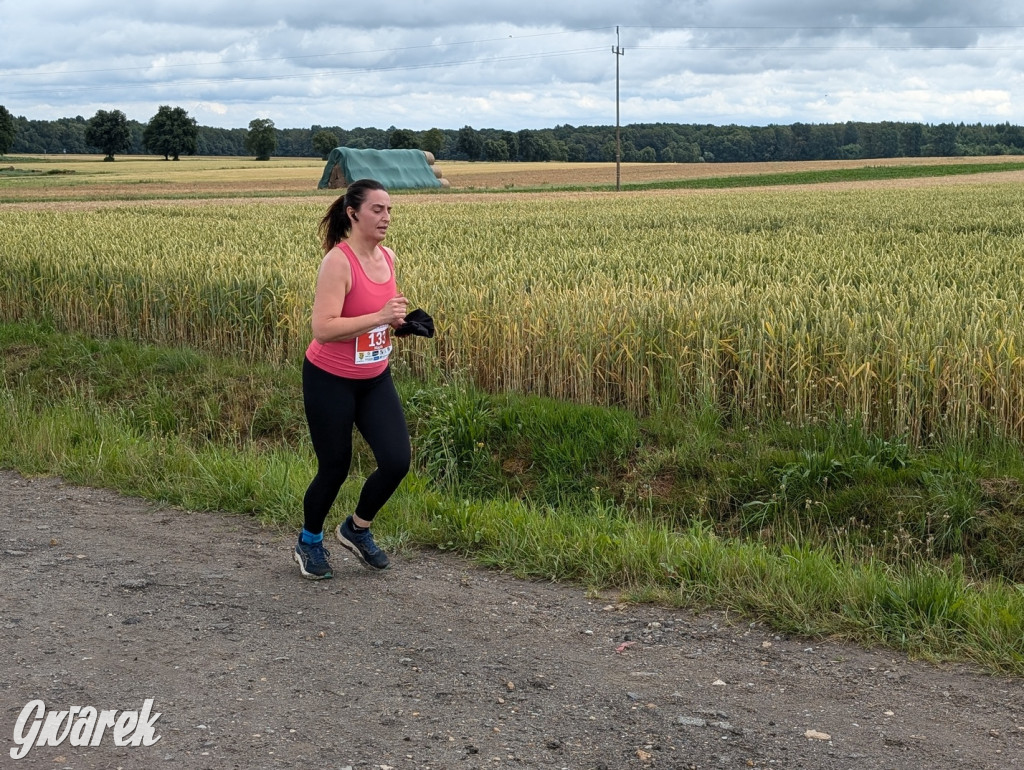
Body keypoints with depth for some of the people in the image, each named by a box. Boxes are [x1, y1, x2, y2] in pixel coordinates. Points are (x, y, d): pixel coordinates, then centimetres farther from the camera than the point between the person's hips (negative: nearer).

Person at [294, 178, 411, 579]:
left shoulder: (388, 258, 1)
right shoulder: (337, 261, -21)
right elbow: (323, 328, -29)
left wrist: (400, 320, -2)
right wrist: (380, 316, -34)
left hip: (375, 379, 6)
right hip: (330, 381, -6)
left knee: (398, 460, -5)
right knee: (335, 468, 5)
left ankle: (357, 528, 22)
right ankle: (309, 542, 33)